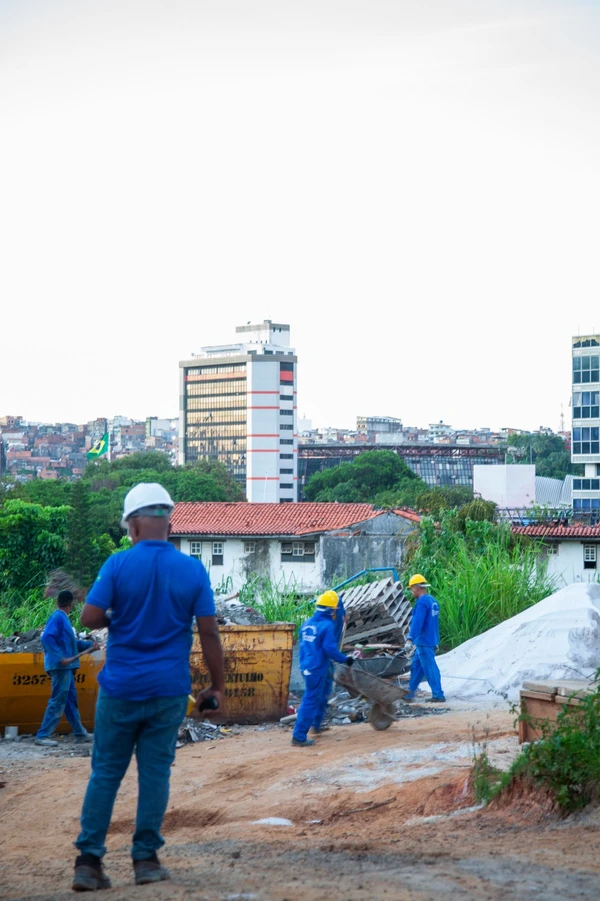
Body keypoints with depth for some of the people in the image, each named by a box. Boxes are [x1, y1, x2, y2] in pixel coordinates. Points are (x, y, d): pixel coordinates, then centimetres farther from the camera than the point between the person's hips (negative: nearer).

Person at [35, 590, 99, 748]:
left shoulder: (63, 618, 16)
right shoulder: (57, 617, -13)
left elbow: (71, 642, 24)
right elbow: (47, 638, -25)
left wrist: (90, 645, 17)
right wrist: (60, 658, -29)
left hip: (66, 667, 10)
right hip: (60, 667, -10)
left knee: (71, 701, 16)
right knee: (57, 702, -9)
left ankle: (80, 733, 24)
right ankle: (42, 736, -7)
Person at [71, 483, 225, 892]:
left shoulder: (119, 564, -7)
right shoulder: (193, 570, -2)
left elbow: (90, 617, -12)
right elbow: (209, 632, -3)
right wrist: (218, 686, 4)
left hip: (120, 687, -1)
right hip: (169, 690, 1)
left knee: (105, 772, 7)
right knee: (155, 773, 8)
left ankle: (89, 860, 4)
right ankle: (146, 859, 11)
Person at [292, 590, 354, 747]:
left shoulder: (306, 624, 8)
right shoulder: (327, 625, -16)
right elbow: (330, 649, -21)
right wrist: (345, 659, -8)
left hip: (307, 667, 9)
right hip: (318, 669, -9)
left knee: (320, 697, 28)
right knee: (311, 701, -5)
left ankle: (316, 724, 44)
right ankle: (299, 737, -5)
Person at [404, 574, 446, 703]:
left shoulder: (422, 602, -16)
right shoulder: (433, 601, 15)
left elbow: (417, 622, -23)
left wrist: (410, 639, -26)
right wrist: (436, 642, 25)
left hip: (424, 642, -10)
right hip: (431, 641, 10)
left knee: (430, 668, -6)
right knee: (416, 667, 15)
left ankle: (438, 695, -4)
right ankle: (409, 694, 20)